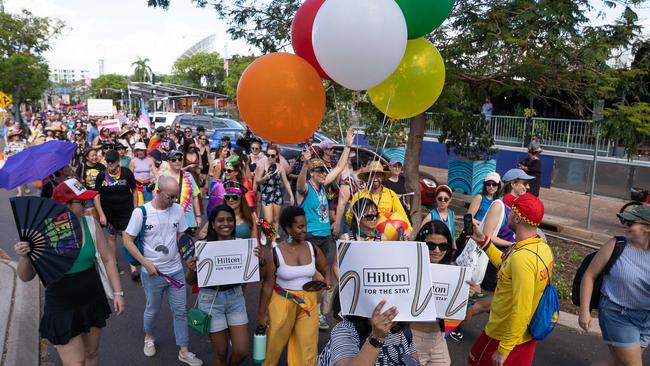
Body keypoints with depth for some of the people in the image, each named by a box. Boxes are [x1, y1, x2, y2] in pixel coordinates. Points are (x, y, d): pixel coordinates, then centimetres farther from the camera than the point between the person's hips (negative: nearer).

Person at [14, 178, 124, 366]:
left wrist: (117, 292, -2)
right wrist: (25, 257, -29)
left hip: (93, 301, 3)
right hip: (62, 308, -3)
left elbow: (107, 259, 0)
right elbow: (26, 277, -9)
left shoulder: (90, 223, -9)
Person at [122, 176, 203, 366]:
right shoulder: (141, 212, -15)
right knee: (152, 310, 18)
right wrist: (146, 263, -15)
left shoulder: (178, 209, -5)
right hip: (152, 273, -2)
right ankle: (149, 337, 48)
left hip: (176, 271, 2)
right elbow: (127, 239, -10)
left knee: (180, 311, 9)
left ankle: (184, 351, 22)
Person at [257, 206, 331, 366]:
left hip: (308, 302, 3)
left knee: (307, 348, 10)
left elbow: (325, 267, 13)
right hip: (282, 303, -3)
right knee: (274, 345, 14)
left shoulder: (313, 248, -4)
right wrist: (262, 312, -5)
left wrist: (327, 278, -9)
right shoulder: (275, 253, -15)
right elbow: (267, 284, -8)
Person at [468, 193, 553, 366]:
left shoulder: (523, 257, -33)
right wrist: (483, 241, 10)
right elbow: (506, 267, 13)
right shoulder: (542, 247, -4)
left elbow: (521, 311, -31)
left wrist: (503, 350, -22)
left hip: (504, 335, -7)